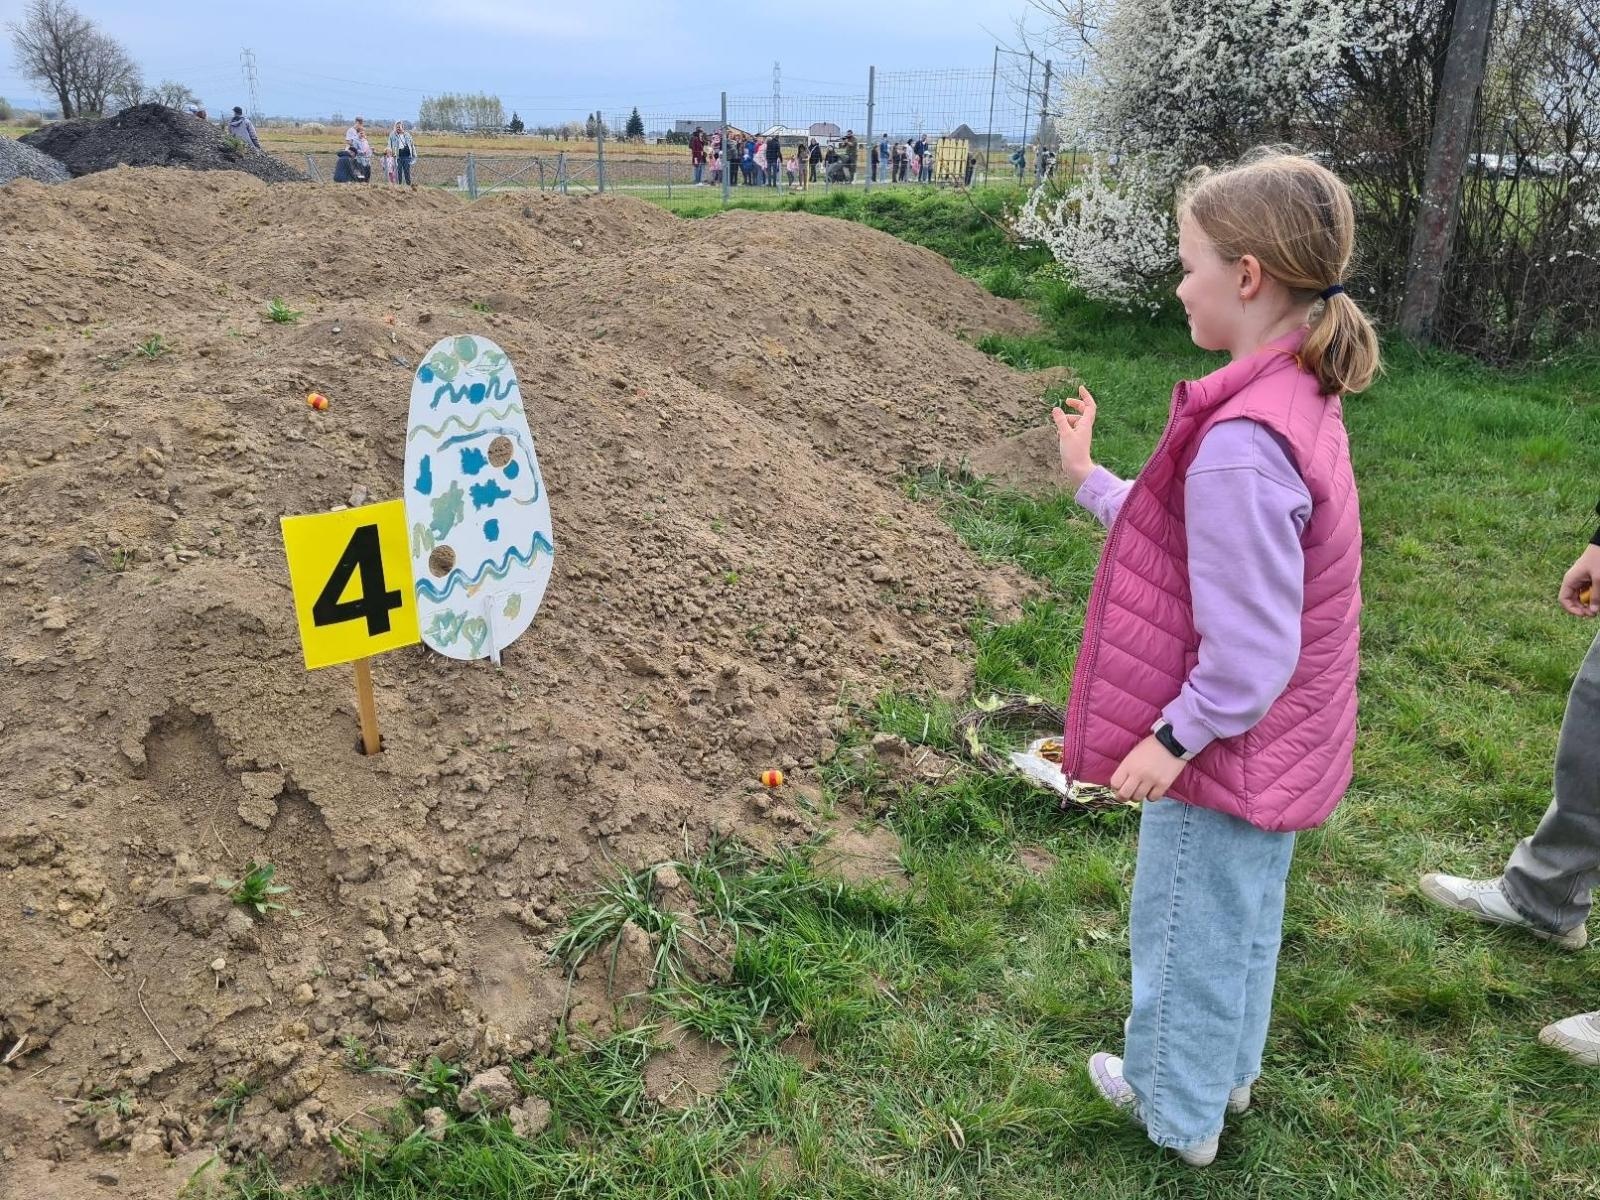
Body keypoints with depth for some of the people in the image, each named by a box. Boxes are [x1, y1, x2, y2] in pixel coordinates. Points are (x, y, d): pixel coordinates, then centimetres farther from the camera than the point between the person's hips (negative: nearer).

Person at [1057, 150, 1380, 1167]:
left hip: (1223, 747, -9)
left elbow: (1249, 652, -29)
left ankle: (1178, 1110, 37)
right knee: (1246, 917, 26)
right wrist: (1090, 480, 8)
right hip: (1281, 745, 9)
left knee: (1187, 932, 14)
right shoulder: (1302, 398, -2)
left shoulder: (1240, 445, -32)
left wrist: (1171, 740, -16)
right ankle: (1226, 1073, 49)